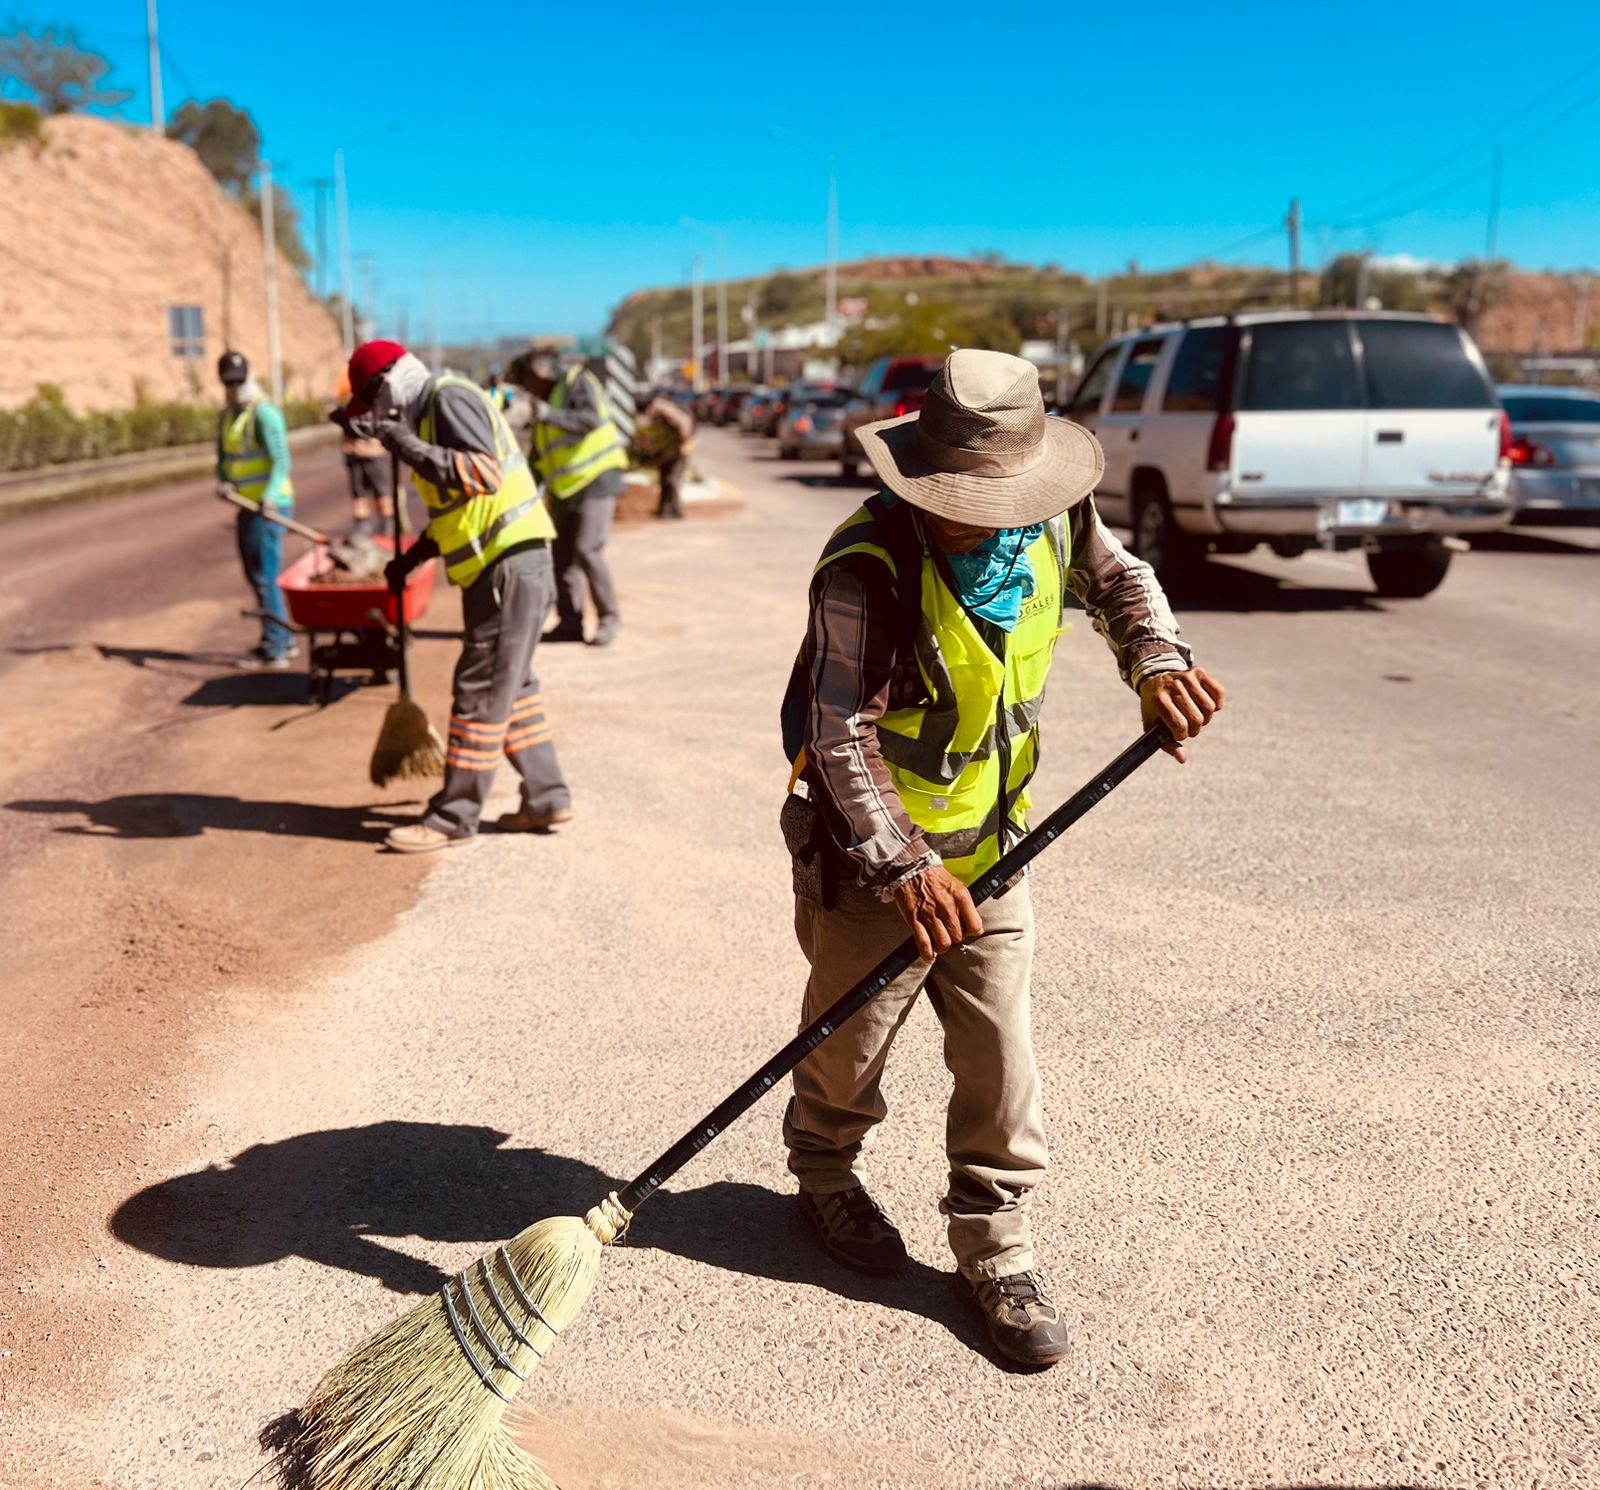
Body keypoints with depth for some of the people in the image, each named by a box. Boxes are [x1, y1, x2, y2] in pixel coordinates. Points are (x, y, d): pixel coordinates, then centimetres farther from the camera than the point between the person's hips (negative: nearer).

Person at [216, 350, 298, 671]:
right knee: (255, 574, 15)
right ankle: (284, 640, 25)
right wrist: (224, 481, -3)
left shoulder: (264, 413, -12)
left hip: (269, 506, -9)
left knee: (265, 576, -8)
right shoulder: (226, 415, 15)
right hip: (247, 504, 9)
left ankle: (274, 651, -4)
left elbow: (281, 458, -19)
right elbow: (224, 455, 18)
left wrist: (271, 494, -32)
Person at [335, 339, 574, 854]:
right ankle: (546, 797, 23)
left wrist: (411, 448, -28)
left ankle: (453, 817, 1)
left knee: (481, 691, -5)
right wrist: (412, 558, 23)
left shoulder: (449, 400, -11)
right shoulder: (431, 413, 20)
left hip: (510, 566, -11)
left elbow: (485, 473, -27)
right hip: (497, 567, 11)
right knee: (511, 685, 16)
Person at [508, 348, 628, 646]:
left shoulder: (577, 382, -5)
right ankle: (570, 622, 10)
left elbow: (591, 419, -23)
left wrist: (550, 415, -30)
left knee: (587, 551, -15)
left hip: (597, 479, -8)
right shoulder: (544, 401, 19)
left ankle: (609, 618, -4)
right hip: (564, 487, 8)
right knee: (562, 555, 3)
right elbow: (539, 457, 24)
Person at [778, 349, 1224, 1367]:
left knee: (1002, 1060, 4)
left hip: (989, 845, 4)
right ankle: (827, 1176, 45)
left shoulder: (1052, 526, -7)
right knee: (851, 1036, 15)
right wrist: (905, 866, -34)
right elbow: (842, 733, -27)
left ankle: (996, 1253, 22)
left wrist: (1158, 662, -4)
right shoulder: (866, 569, -25)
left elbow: (1118, 578, 15)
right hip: (868, 849, -4)